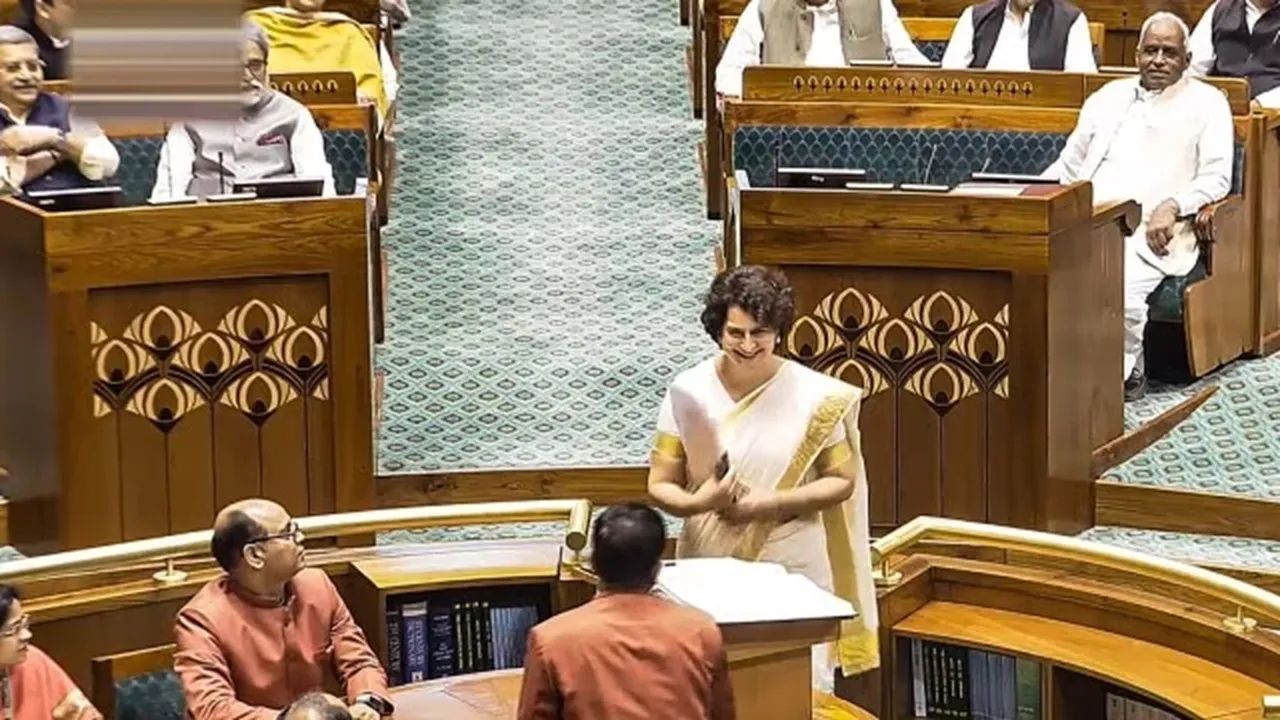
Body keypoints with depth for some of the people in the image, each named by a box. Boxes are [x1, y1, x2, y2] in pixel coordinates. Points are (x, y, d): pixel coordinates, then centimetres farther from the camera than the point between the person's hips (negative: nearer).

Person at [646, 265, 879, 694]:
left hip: (792, 569, -1)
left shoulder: (813, 396, -7)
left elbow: (842, 481, -1)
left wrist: (772, 502, -16)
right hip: (709, 568, 1)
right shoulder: (688, 393, -4)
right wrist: (701, 502, -22)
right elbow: (660, 486, 0)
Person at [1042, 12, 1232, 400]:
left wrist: (1172, 206, -14)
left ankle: (1125, 371, -8)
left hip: (1149, 233, -4)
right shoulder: (1109, 97, 25)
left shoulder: (1206, 103, 12)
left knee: (1121, 294, -34)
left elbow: (1216, 177, 4)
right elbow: (1068, 167, 26)